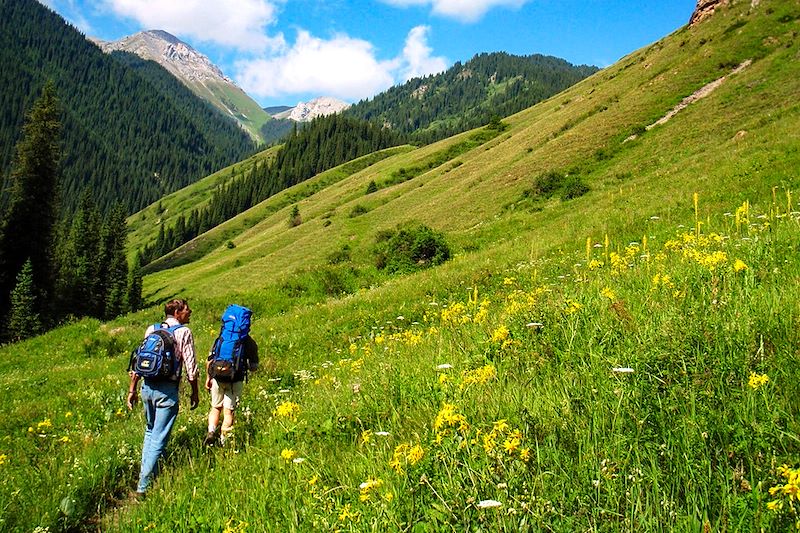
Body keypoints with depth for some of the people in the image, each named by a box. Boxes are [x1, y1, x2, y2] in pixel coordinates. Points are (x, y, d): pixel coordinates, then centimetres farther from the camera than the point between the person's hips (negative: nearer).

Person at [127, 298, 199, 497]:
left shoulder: (151, 329, 12)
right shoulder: (184, 332, -3)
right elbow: (190, 366, -5)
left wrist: (132, 389, 17)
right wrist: (195, 392, 5)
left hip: (147, 386, 6)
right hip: (167, 390, -6)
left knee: (150, 431, 25)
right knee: (159, 439, 0)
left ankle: (146, 473, 26)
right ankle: (143, 486, 0)